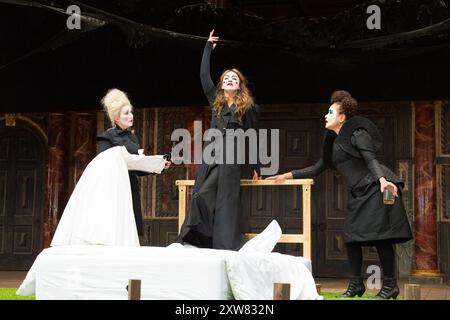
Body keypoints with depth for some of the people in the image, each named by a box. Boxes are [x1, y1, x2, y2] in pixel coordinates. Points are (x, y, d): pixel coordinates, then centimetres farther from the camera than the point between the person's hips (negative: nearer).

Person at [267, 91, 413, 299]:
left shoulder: (357, 134, -7)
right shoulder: (333, 143, 17)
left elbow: (371, 160, -17)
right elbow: (317, 169, 20)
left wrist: (382, 179, -35)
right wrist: (288, 175, 16)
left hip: (376, 188, -9)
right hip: (358, 194, 9)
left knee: (379, 235, -10)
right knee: (351, 237, 6)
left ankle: (390, 284, -1)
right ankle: (356, 284, 14)